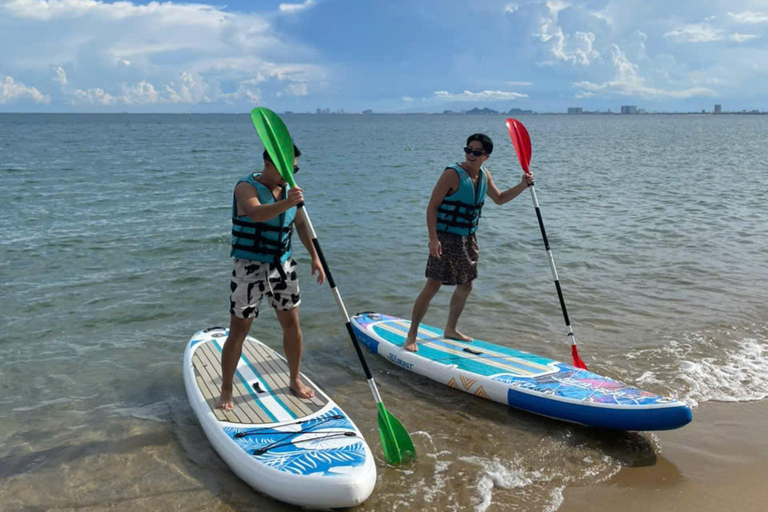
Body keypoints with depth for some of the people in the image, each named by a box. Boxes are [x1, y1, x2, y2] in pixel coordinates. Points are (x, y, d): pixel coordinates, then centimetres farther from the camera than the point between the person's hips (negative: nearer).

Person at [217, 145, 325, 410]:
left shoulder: (289, 189, 5)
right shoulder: (247, 187, -14)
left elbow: (300, 224, 16)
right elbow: (256, 213, -36)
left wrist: (315, 257, 10)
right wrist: (286, 203, -52)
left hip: (283, 267, 6)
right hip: (250, 269, -5)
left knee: (292, 325, 10)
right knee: (238, 331, 0)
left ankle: (295, 380, 28)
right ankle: (226, 391, 15)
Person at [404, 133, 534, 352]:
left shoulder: (484, 175, 6)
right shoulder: (453, 174, -17)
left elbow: (499, 199, 21)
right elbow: (432, 206, -17)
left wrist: (522, 186, 5)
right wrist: (433, 238, -26)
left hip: (468, 238, 8)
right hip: (447, 238, -8)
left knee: (465, 286, 15)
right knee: (433, 286, -10)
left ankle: (450, 329, 33)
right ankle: (412, 335, 1)